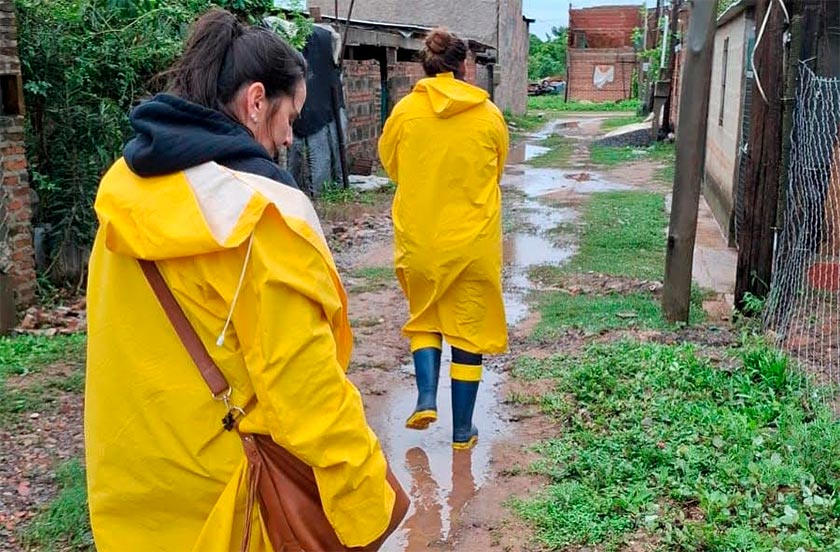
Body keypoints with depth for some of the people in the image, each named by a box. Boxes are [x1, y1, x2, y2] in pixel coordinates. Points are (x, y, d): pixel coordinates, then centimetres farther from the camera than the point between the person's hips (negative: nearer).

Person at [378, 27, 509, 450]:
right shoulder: (489, 115, -5)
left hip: (419, 238, 1)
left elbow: (390, 165, 8)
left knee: (424, 318, 23)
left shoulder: (405, 110, -5)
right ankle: (462, 430, 17)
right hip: (473, 241, 0)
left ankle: (426, 398, 6)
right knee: (469, 330, 10)